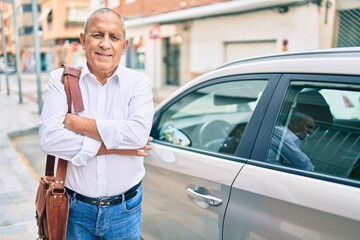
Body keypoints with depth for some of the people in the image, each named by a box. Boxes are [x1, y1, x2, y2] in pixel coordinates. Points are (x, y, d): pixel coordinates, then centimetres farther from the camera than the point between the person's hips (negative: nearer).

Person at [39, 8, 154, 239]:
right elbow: (50, 138, -18)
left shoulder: (139, 82, -6)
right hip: (75, 207, 0)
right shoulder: (61, 79, -5)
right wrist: (115, 146, -19)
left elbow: (138, 133, -23)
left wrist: (76, 122, -18)